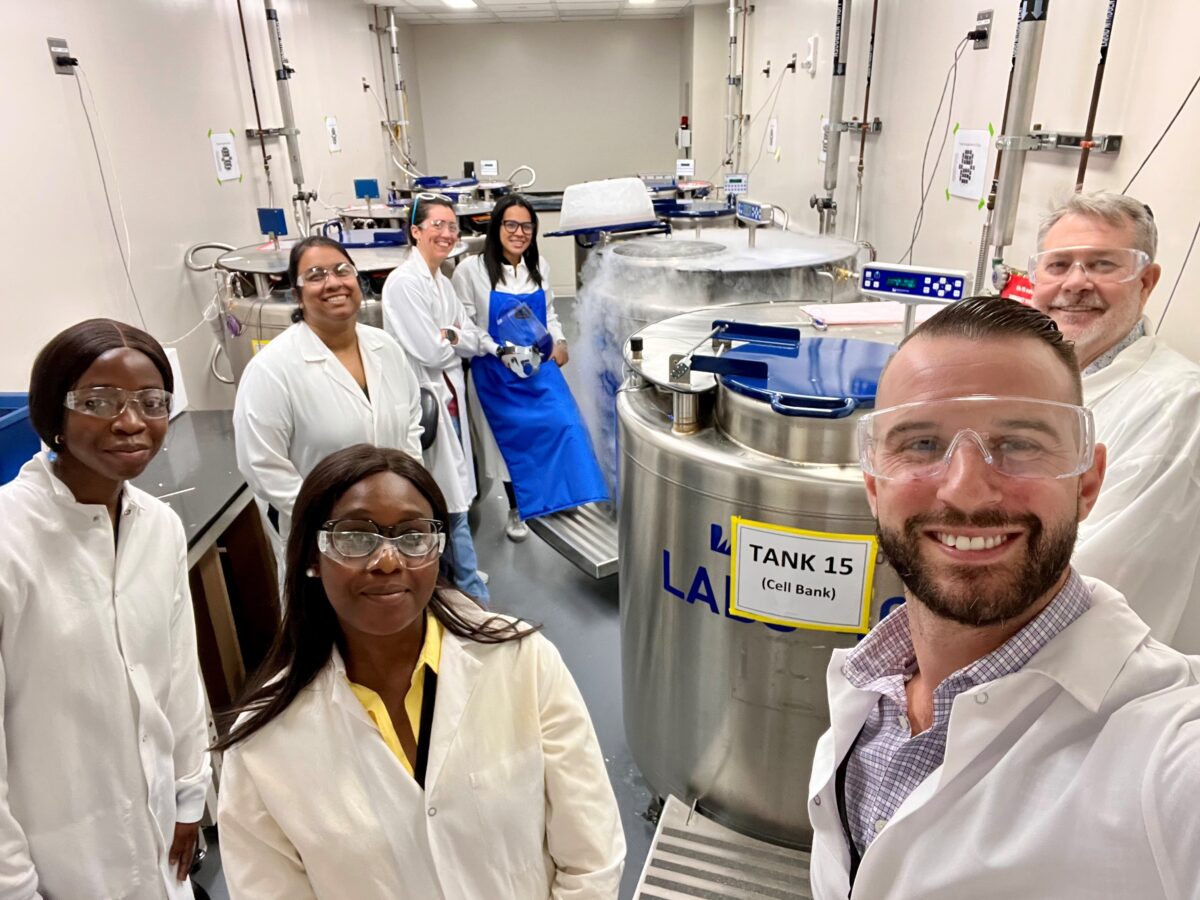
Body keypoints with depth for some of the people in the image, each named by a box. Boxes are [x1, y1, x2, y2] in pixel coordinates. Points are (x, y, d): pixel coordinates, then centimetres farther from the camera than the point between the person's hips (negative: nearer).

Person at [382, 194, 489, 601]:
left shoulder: (442, 282, 12)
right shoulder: (404, 283, -16)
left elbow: (474, 342, 9)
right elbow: (431, 352, -21)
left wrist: (449, 334, -9)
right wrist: (456, 338, -2)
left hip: (450, 396, 9)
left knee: (452, 499, 16)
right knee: (448, 504, 2)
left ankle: (462, 576, 31)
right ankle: (471, 588, 16)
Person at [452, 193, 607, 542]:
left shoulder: (540, 267, 5)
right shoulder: (471, 270, -11)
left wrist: (559, 341, -2)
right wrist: (499, 351, -21)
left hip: (540, 365, 3)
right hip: (496, 371, -3)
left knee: (565, 424, -12)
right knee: (513, 439, 6)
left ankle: (570, 499, 3)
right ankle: (517, 511, 26)